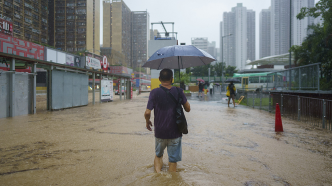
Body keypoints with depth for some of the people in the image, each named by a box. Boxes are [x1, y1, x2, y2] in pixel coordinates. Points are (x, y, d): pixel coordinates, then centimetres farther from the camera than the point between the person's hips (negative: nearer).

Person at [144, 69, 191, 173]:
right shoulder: (178, 91, -5)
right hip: (175, 132, 0)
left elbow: (147, 113, -14)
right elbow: (187, 109, 4)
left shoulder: (155, 92, -9)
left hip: (159, 132, 0)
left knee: (158, 155, 24)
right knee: (173, 160, 13)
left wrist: (147, 122, 6)